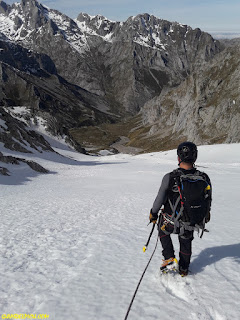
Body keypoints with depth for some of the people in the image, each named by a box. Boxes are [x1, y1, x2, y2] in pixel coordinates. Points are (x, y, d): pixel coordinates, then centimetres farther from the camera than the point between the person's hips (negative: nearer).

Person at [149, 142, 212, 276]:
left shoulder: (170, 178, -23)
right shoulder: (204, 178, -14)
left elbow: (160, 200, -11)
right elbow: (208, 201, 2)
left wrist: (153, 213, 8)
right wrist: (206, 214, 23)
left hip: (171, 222, -2)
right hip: (192, 223, 2)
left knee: (163, 231, 32)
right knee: (186, 241, 31)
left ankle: (170, 259, 23)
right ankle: (184, 269, 47)